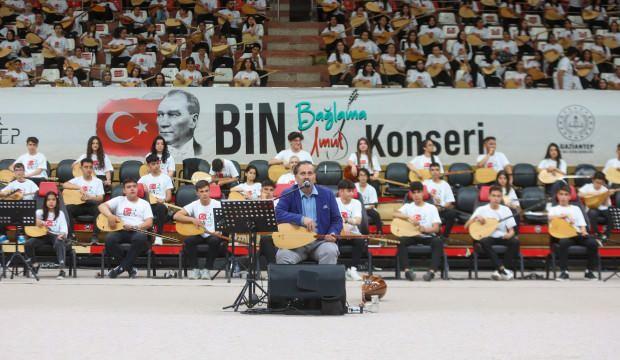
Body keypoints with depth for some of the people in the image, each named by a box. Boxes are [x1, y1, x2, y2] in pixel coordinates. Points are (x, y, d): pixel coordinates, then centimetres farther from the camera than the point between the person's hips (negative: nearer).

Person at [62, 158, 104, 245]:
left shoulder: (98, 181, 8)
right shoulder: (77, 180, 9)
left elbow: (100, 198, -2)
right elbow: (65, 185, -9)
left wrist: (89, 197, -22)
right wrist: (79, 187, -19)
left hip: (92, 205, -1)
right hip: (79, 205, 1)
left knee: (100, 208, -35)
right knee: (68, 208, -30)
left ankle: (95, 236, -32)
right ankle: (70, 235, -24)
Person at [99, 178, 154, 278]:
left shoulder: (144, 204, 17)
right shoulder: (119, 200, 18)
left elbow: (149, 223, 4)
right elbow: (102, 206, 6)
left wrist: (134, 227, -14)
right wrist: (110, 215, -16)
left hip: (137, 231, -1)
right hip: (120, 231, 1)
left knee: (141, 238, -39)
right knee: (109, 238, -35)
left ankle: (121, 267, -28)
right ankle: (130, 268, -23)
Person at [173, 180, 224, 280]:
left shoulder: (217, 205, -2)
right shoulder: (194, 205, 2)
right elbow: (176, 216, -6)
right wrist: (192, 219, -19)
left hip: (214, 235, -1)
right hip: (198, 235, 2)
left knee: (215, 240, -36)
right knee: (187, 241, -30)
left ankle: (207, 269, -20)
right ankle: (195, 269, -16)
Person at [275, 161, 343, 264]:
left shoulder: (327, 194, 9)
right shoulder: (289, 195, 4)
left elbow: (336, 220, 10)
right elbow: (278, 214, -12)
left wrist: (332, 234, -12)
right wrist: (301, 219, -22)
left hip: (321, 241, 1)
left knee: (330, 252, -32)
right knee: (282, 256, -31)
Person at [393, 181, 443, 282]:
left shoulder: (431, 208, 7)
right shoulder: (407, 206, 10)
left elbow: (436, 228, -3)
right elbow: (395, 214, -9)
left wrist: (424, 229, -23)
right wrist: (409, 218, -24)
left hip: (428, 237, -1)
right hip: (412, 236, 1)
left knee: (438, 242, -33)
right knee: (401, 241, -31)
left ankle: (432, 270, -41)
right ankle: (407, 270, -36)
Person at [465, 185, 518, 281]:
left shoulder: (506, 210, 6)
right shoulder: (481, 210, 2)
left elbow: (511, 230, 4)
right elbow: (466, 226, 0)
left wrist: (509, 234, -20)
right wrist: (476, 219, -18)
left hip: (502, 237, 1)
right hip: (488, 237, -1)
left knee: (515, 241, -30)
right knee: (484, 242, -37)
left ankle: (499, 270, -27)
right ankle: (502, 269, -36)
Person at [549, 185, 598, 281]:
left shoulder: (575, 208, 25)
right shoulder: (554, 209, 18)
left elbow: (582, 224, 15)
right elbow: (550, 218, -6)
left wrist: (584, 231, -6)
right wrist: (564, 216, -14)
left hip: (577, 233, 3)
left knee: (593, 243, -26)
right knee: (563, 242, -40)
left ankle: (589, 271, -14)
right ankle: (564, 272, -34)